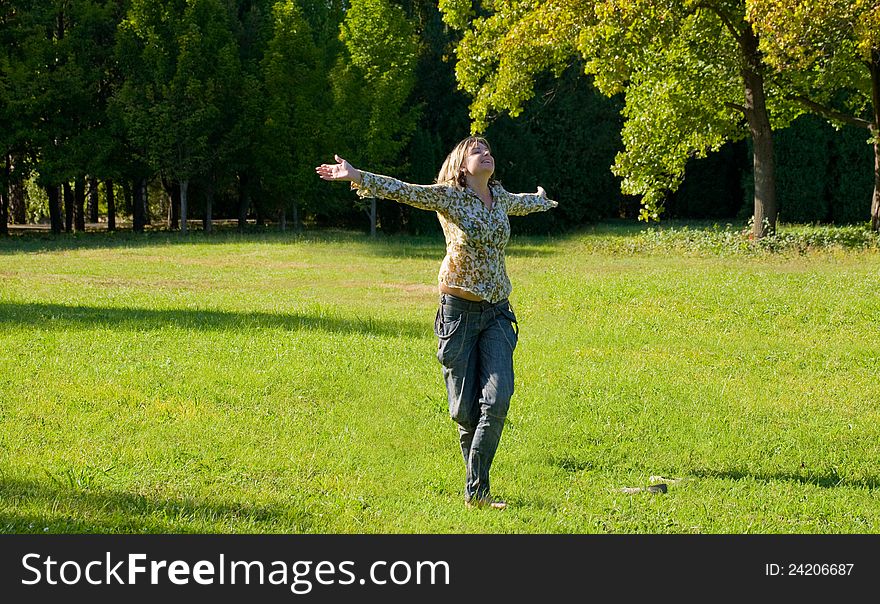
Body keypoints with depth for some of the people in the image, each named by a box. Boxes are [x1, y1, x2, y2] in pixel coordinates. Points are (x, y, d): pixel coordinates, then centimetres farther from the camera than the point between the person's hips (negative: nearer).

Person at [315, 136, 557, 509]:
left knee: (497, 399, -14)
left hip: (497, 313, 4)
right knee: (465, 409, 0)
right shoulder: (448, 197, -5)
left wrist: (544, 200, 56)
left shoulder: (499, 197, 11)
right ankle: (476, 484, 19)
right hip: (459, 311, -4)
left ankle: (477, 491, -10)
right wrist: (355, 176, -31)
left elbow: (522, 204, 35)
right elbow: (401, 190, -17)